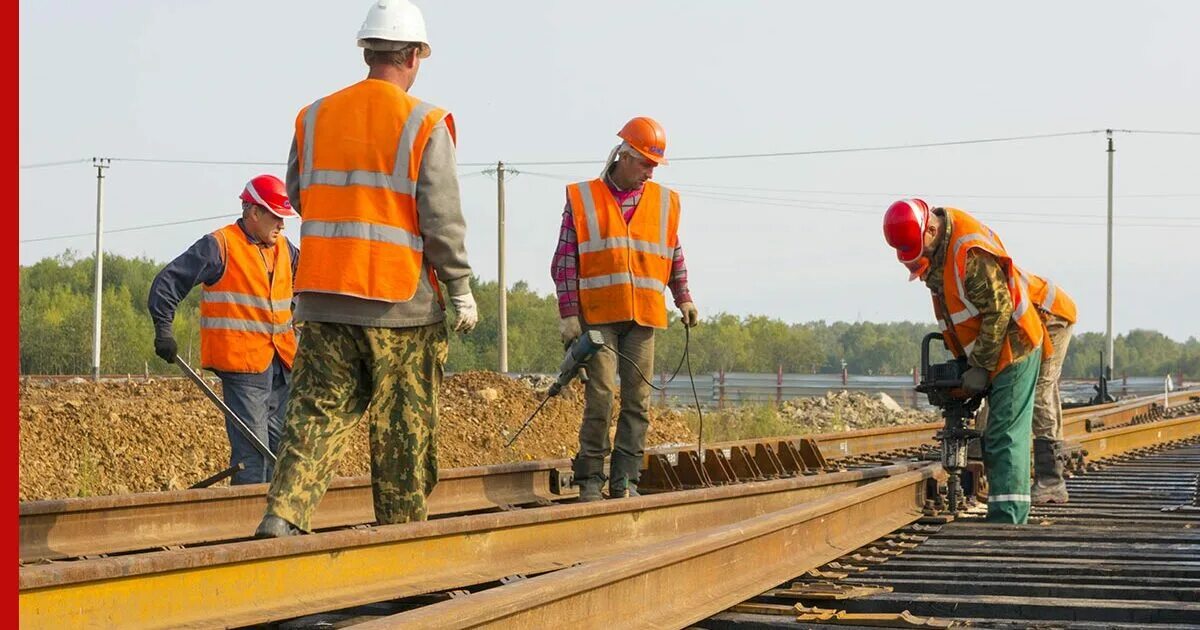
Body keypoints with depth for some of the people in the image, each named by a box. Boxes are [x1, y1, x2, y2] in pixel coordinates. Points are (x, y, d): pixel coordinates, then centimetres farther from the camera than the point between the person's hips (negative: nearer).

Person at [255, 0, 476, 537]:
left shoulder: (314, 117, 6)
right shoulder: (425, 125, -7)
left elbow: (297, 197, 16)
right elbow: (442, 220, -9)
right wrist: (462, 291, 0)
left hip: (323, 297, 3)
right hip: (402, 302, -3)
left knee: (318, 408, 5)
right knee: (403, 427, 8)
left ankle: (284, 513, -13)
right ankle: (401, 533, 15)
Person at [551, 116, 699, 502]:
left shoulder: (665, 202, 13)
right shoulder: (583, 199, 3)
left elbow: (675, 257, 22)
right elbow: (565, 261, 2)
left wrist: (684, 299, 9)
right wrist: (568, 314, -4)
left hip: (644, 317, 3)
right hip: (598, 315, -3)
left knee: (638, 399, 0)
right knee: (600, 395, -10)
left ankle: (625, 480, 4)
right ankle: (590, 478, -1)